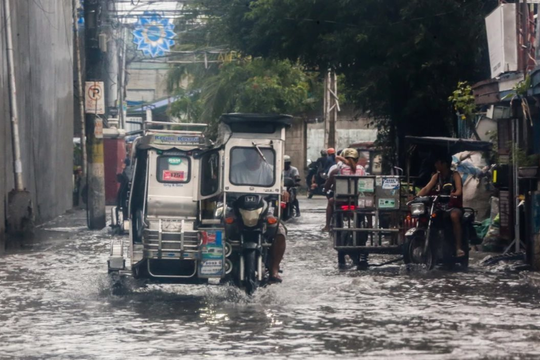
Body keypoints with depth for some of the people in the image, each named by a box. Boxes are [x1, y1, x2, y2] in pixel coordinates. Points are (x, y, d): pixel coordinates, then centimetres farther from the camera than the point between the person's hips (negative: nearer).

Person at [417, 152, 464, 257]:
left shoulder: (454, 175, -1)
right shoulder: (436, 176, 13)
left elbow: (459, 190, -17)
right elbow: (427, 189, 1)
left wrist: (454, 194, -41)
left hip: (454, 206, -5)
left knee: (454, 216, -40)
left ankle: (458, 247, -39)